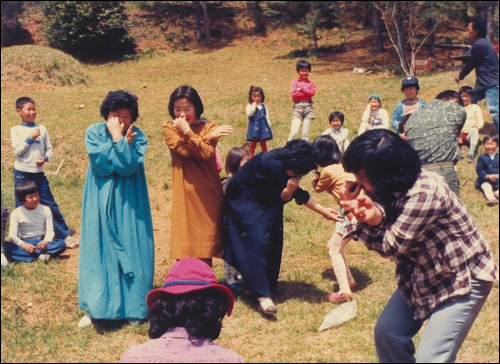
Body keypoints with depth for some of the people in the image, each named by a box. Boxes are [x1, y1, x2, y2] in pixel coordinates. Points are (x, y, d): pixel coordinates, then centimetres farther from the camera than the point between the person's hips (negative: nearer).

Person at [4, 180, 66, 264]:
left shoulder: (45, 210, 2)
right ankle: (41, 255, -38)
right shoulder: (16, 213, -1)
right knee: (7, 246, -32)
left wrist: (46, 241, -28)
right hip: (25, 243, 0)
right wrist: (23, 245, -29)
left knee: (61, 244, -27)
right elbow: (12, 235, -9)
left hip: (42, 242, 1)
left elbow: (50, 230, -4)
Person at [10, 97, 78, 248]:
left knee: (50, 204, 3)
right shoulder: (16, 130, 0)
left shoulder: (42, 128, 6)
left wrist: (45, 158, -12)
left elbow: (50, 149, 8)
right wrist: (29, 138, -15)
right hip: (22, 174, -1)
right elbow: (17, 151, -8)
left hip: (39, 174, 1)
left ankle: (65, 235, 7)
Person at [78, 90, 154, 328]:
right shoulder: (94, 132, -1)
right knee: (98, 251, 3)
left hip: (128, 204, 0)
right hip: (100, 203, 0)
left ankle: (132, 308, 12)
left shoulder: (137, 137, -3)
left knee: (131, 251, 1)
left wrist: (118, 138, -18)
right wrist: (123, 143, -13)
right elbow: (100, 164, -15)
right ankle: (93, 308, 12)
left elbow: (129, 167, -17)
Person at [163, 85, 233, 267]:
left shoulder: (209, 127, 3)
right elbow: (183, 151, -14)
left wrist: (187, 132, -20)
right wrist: (209, 137, -17)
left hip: (207, 193, 0)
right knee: (184, 252, 0)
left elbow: (206, 153, -14)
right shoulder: (169, 129, 2)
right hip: (184, 193, 0)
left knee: (205, 246, 6)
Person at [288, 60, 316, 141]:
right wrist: (307, 93, -4)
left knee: (306, 132, 3)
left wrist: (301, 89, -7)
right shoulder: (294, 82, 7)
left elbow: (312, 92, -5)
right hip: (298, 106, -2)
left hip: (308, 107, 2)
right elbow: (293, 93, -8)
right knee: (294, 132, -12)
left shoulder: (311, 83, 13)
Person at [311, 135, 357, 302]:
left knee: (335, 250, -2)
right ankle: (349, 281, 24)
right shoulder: (342, 165, 13)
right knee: (334, 246, 18)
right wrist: (318, 178, 1)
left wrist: (315, 177, 14)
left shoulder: (329, 170, -12)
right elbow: (328, 185, 17)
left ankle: (344, 291, -5)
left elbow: (318, 188, 5)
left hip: (350, 212, -9)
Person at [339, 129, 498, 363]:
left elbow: (391, 245, -26)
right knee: (387, 333, 8)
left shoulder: (425, 193, -32)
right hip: (422, 274, 9)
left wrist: (357, 219, -21)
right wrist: (374, 215, -36)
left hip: (463, 280, -9)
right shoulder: (392, 188, -6)